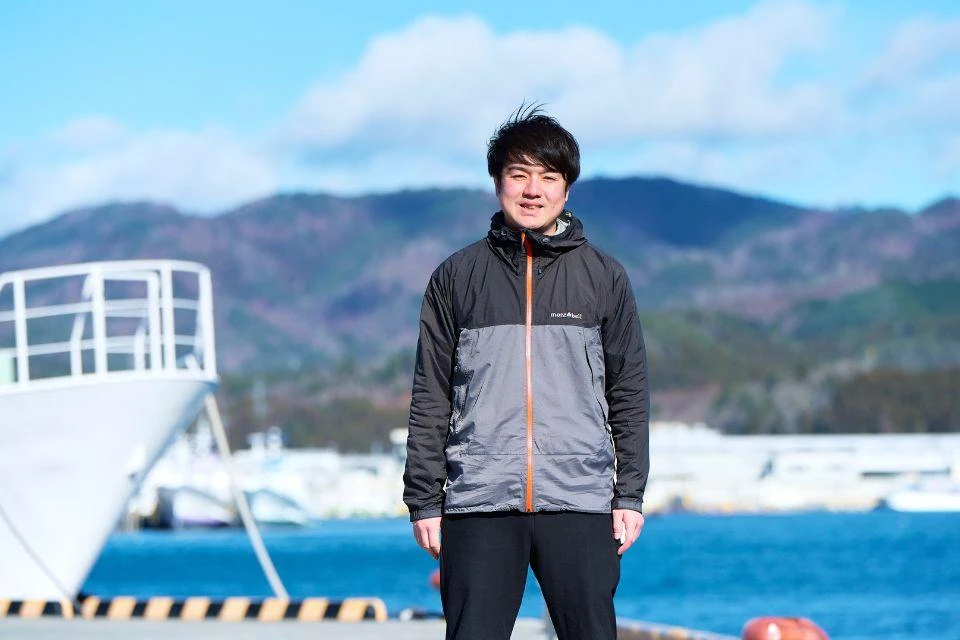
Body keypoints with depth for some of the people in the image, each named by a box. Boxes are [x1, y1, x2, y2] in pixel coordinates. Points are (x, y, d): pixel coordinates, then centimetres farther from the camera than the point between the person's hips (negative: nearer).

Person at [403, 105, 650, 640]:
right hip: (478, 505, 0)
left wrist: (630, 495, 4)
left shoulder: (604, 277, 10)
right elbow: (430, 397, 8)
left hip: (580, 505, 0)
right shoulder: (458, 276, 9)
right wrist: (424, 500, 3)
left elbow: (629, 394, 11)